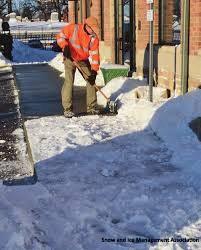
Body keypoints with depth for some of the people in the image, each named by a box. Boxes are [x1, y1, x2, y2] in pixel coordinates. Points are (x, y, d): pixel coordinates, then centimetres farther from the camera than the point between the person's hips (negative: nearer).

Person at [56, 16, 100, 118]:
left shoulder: (94, 38, -11)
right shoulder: (72, 28, -17)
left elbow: (94, 54, -15)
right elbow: (60, 36, -9)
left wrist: (94, 70, -22)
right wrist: (65, 46, -26)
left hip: (84, 61, 4)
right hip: (70, 59, -4)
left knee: (91, 80, 4)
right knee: (69, 81, -16)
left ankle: (91, 107, 17)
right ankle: (67, 109, -10)